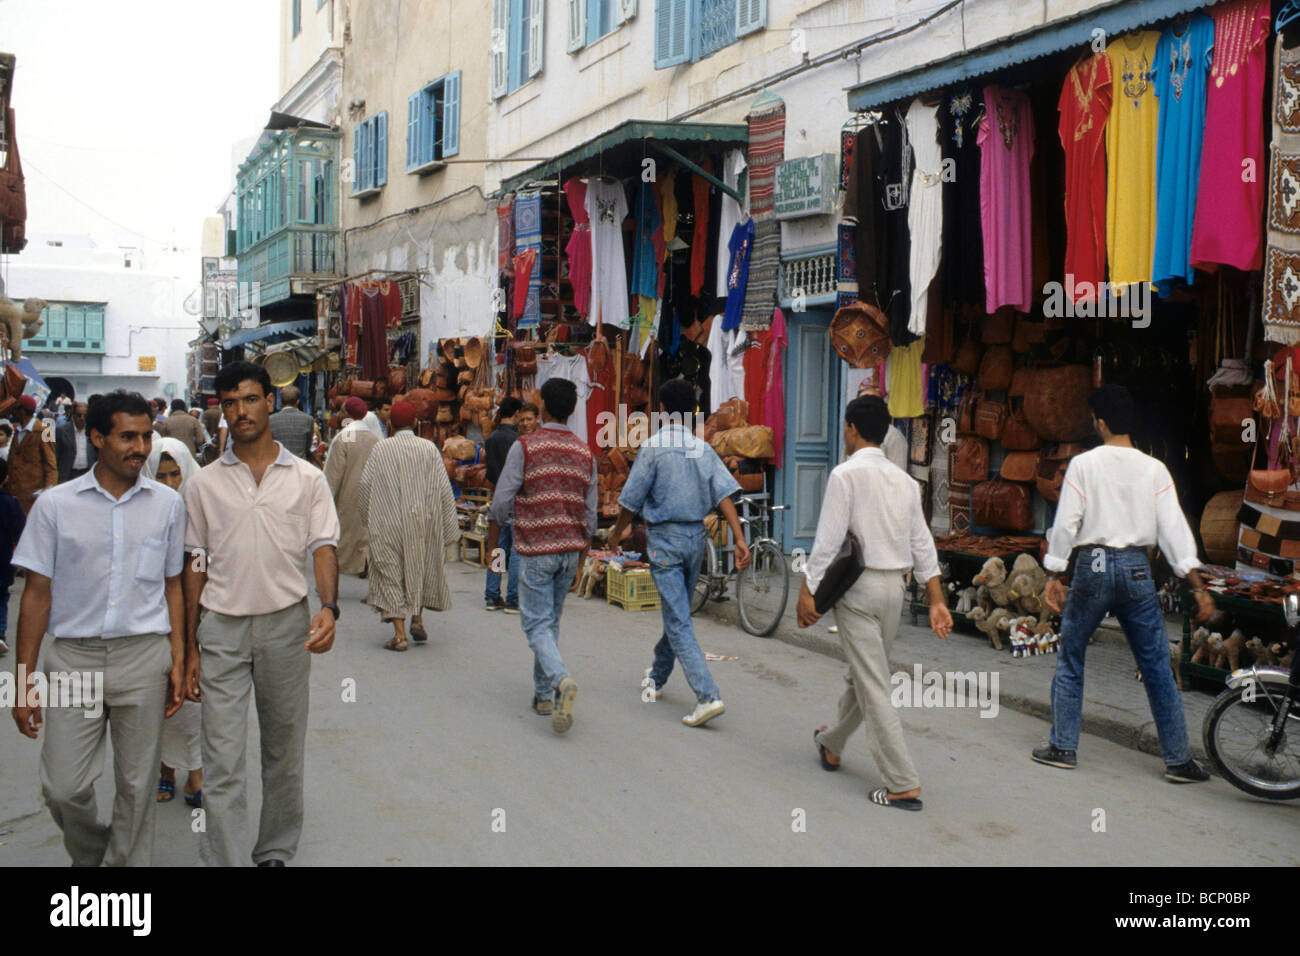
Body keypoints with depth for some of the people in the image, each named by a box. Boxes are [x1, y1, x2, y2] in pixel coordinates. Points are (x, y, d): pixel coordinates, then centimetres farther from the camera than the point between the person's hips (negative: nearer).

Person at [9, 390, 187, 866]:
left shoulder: (168, 504, 5)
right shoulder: (55, 505, 1)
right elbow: (37, 595, 2)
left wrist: (178, 661, 3)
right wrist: (25, 677, -1)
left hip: (144, 657, 1)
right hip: (72, 657, -1)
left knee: (136, 786, 6)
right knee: (63, 789, 0)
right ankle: (88, 854, 29)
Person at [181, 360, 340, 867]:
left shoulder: (307, 479, 3)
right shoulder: (202, 484, 4)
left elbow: (323, 547, 0)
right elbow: (195, 565, 6)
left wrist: (328, 607, -20)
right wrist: (190, 648, 3)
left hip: (286, 624, 1)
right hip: (221, 628, 0)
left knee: (285, 752, 11)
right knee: (222, 762, -4)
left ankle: (276, 851, 27)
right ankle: (223, 862, 0)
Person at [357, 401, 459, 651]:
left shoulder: (380, 449, -5)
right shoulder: (429, 449, -2)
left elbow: (365, 486, -4)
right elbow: (444, 489, -2)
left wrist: (369, 519, 13)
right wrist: (451, 528, 4)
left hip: (388, 524, -1)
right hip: (423, 522, 2)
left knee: (391, 574, 3)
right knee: (422, 568, 22)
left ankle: (399, 634, -2)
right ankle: (417, 619, 22)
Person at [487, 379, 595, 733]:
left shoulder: (525, 447, -9)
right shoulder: (585, 453, 6)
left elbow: (501, 504, -9)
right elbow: (589, 514, 9)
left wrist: (492, 547, 4)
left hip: (535, 550, -5)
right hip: (570, 549, 5)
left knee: (537, 624, -2)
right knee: (552, 621, 16)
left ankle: (561, 680, -25)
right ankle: (544, 695, 21)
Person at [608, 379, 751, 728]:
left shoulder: (652, 447, -10)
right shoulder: (703, 449, 5)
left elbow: (631, 500, -7)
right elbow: (725, 494, -5)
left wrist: (617, 531, 10)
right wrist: (739, 539, -8)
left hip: (665, 538, -6)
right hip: (697, 536, 6)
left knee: (678, 622, -7)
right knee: (677, 611, 21)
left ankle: (708, 696, -17)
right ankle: (657, 677, 40)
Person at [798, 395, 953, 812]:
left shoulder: (846, 473, -10)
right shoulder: (904, 480, 10)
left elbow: (829, 539, -14)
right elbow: (923, 545, 8)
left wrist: (808, 591, -10)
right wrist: (937, 600, 9)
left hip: (860, 585, -8)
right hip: (896, 586, 8)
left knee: (873, 686, -4)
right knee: (864, 673, 22)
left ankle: (904, 785, -5)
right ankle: (832, 745, 42)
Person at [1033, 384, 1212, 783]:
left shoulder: (1084, 464, -5)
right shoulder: (1154, 469, 1)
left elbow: (1065, 524, -5)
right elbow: (1174, 528, -1)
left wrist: (1054, 577, 2)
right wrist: (1198, 586, 0)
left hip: (1092, 565, -2)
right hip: (1136, 569, 2)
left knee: (1070, 660, 12)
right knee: (1157, 667, 7)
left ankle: (1063, 746, 15)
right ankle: (1179, 759, 10)